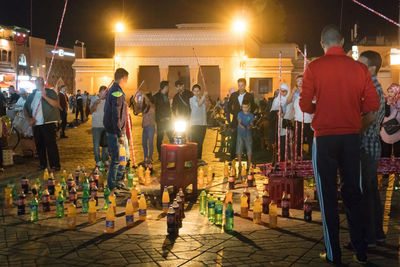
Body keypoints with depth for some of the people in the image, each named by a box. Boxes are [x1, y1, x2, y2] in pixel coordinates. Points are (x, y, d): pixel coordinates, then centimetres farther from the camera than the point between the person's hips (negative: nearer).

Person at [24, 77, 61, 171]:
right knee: (39, 145, 10)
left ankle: (55, 166, -5)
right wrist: (29, 118, 4)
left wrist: (45, 96, -22)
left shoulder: (50, 92, 1)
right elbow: (25, 108, 20)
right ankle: (42, 164, 21)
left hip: (48, 123, -5)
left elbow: (56, 104, -13)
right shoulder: (32, 95, 15)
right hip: (36, 124, 5)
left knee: (51, 145, -9)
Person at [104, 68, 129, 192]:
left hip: (111, 130, 10)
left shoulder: (112, 91, 14)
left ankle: (119, 181, 26)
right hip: (115, 131, -10)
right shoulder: (117, 93, -18)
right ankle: (112, 186, 3)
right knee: (117, 159, -4)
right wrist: (120, 134, -22)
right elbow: (116, 116, -23)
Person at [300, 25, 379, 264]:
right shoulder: (359, 68, 0)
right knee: (353, 192, 12)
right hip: (352, 136, 3)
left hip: (325, 137, -2)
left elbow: (305, 105, -7)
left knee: (328, 195, 5)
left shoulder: (314, 67, -6)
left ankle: (334, 254, 9)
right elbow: (373, 104, -1)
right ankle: (361, 252, 17)